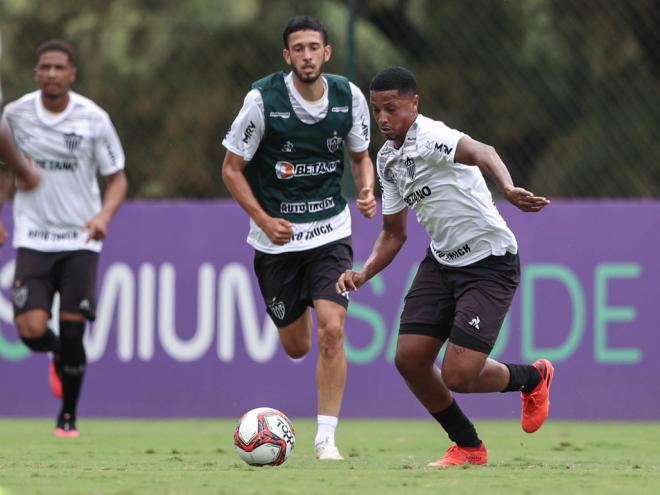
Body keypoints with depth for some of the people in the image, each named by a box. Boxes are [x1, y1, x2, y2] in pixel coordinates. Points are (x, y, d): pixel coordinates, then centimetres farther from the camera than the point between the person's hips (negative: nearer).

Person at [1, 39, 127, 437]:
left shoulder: (93, 118, -6)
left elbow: (118, 178, 0)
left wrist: (104, 216, -18)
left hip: (80, 240, -1)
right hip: (33, 238, 1)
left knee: (72, 333, -7)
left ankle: (68, 416, 15)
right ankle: (58, 355, 24)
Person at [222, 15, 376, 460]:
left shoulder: (349, 97, -5)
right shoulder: (263, 99, -14)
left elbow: (361, 156, 12)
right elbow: (232, 168, -6)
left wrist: (367, 190, -9)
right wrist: (264, 220, -16)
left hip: (330, 231, 1)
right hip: (277, 235, -1)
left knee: (331, 331, -17)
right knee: (296, 347, 10)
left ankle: (327, 436, -8)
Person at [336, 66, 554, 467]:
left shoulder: (429, 137, -20)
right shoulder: (388, 159, 8)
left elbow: (480, 152, -42)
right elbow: (394, 233, 19)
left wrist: (508, 189, -63)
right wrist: (364, 274, 2)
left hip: (490, 263, -8)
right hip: (442, 261, 8)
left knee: (458, 375, -14)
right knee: (410, 359, -2)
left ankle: (532, 377, 19)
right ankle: (469, 448, 19)